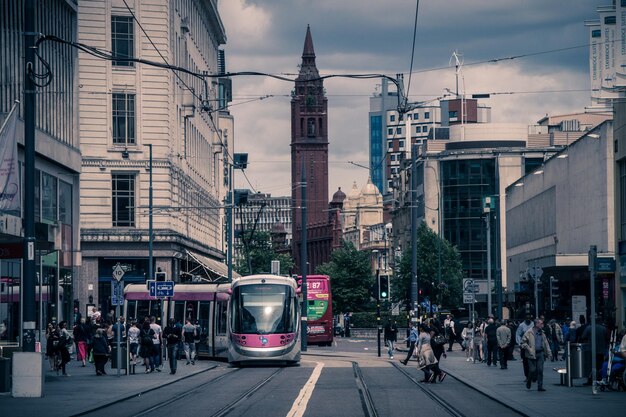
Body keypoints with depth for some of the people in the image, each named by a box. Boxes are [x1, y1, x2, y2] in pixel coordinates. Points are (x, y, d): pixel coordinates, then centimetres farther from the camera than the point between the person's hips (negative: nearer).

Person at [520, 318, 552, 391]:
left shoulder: (542, 333, 12)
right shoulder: (529, 332, -6)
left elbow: (546, 343, 18)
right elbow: (523, 342, -5)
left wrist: (549, 353, 13)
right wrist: (529, 349, -12)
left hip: (540, 353, 5)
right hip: (532, 354, -5)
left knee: (540, 370, -1)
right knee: (532, 370, -4)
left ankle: (540, 386, 3)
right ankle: (528, 382, 23)